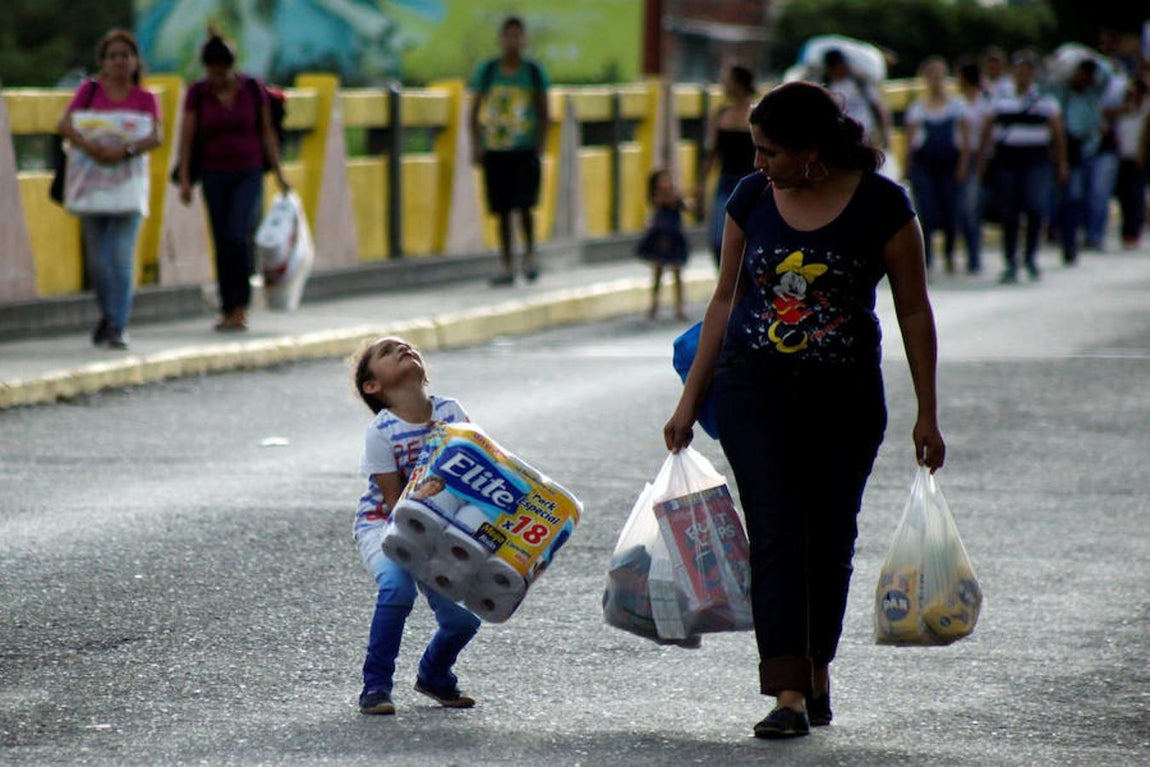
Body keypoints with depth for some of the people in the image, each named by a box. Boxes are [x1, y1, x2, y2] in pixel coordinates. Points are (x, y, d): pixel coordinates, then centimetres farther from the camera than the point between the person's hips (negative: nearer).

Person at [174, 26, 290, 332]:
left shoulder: (254, 90, -1)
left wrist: (279, 174, 5)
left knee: (239, 236, -17)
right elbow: (187, 138, 1)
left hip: (249, 173, -2)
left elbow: (267, 133, 5)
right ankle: (228, 310, 9)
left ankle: (240, 307, -10)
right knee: (222, 243, 2)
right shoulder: (197, 94, 0)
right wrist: (184, 179, -5)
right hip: (215, 175, 2)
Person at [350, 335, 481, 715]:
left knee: (463, 616, -9)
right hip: (382, 525, -4)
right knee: (397, 586, -33)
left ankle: (433, 675, 25)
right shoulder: (380, 432, -17)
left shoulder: (451, 412, -6)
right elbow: (395, 502, -17)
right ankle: (375, 685, -17)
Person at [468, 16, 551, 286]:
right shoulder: (486, 71, 4)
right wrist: (477, 145, -2)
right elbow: (474, 113, 8)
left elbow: (544, 114, 5)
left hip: (525, 150, -2)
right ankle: (506, 267, 12)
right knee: (503, 210, 5)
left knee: (524, 205, -14)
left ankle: (530, 255, 9)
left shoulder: (534, 71, 2)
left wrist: (539, 146, -5)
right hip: (495, 150, 2)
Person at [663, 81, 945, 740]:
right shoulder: (752, 198, 1)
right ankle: (790, 693, -15)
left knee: (831, 536, 9)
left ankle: (818, 673, 28)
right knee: (776, 532, -10)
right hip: (754, 387, 1)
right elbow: (726, 300, 10)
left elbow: (914, 310, -1)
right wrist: (690, 401, 10)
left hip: (845, 394, -1)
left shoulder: (881, 204, -8)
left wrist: (927, 414, -2)